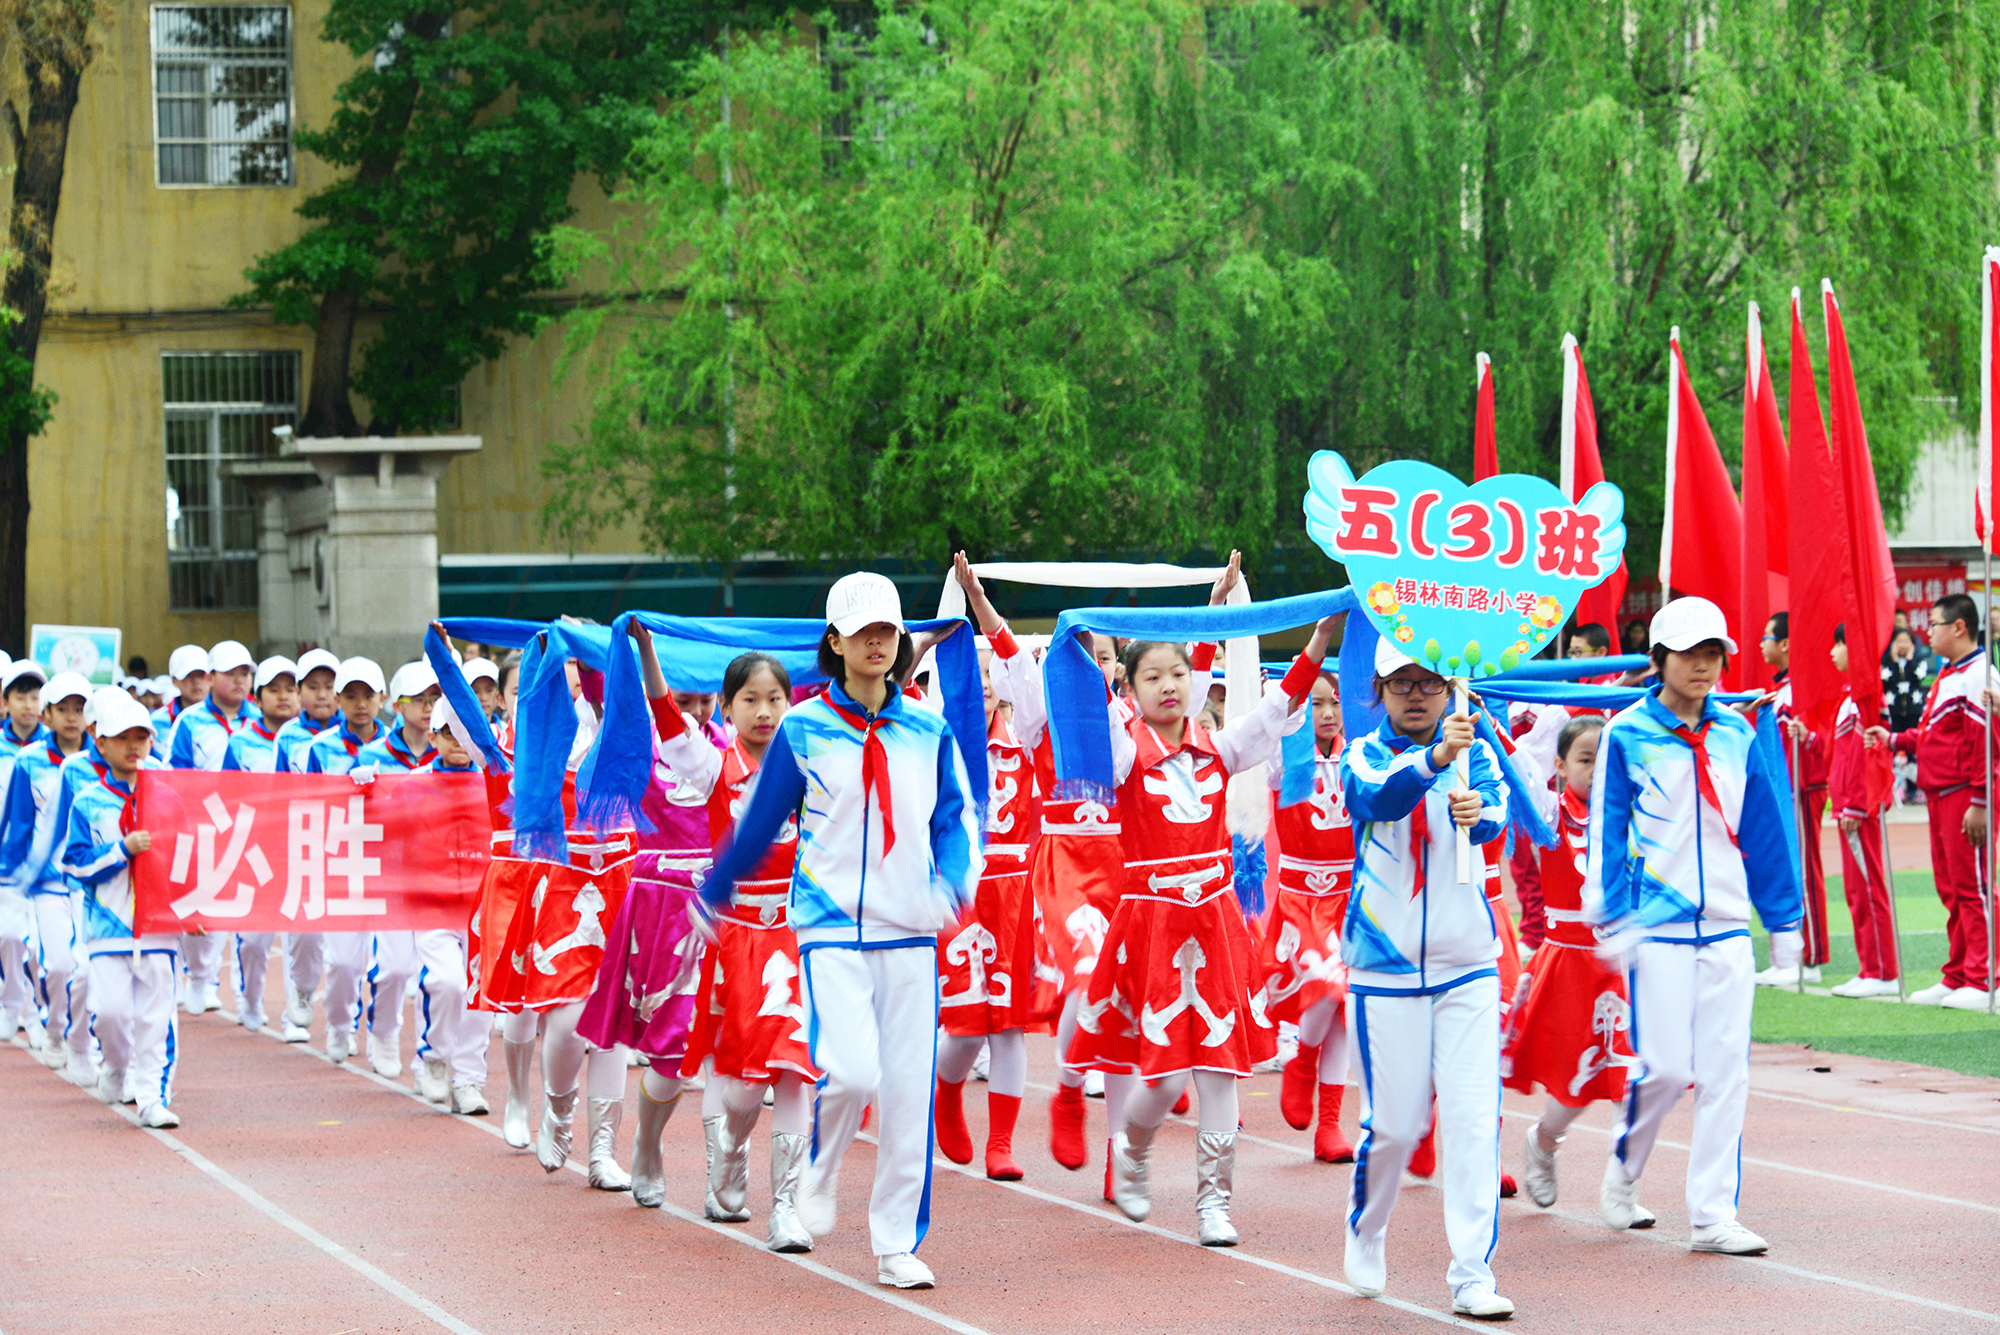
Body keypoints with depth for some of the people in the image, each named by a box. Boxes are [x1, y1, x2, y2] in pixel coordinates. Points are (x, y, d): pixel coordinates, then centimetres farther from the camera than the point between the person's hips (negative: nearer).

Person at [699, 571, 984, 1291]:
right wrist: (712, 894, 18)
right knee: (852, 1071, -20)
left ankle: (898, 1245, 12)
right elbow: (759, 823, 9)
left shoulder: (927, 731, 8)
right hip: (832, 928, -3)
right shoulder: (803, 730, -1)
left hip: (911, 932, 3)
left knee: (908, 1090, 1)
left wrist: (953, 883, -11)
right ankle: (819, 1172, 13)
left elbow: (957, 818, 9)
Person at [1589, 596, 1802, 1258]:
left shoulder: (1737, 736, 8)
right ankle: (1621, 1175, 22)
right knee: (1665, 1068, -5)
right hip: (1655, 929, -4)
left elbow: (1764, 828, 14)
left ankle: (1713, 1215, 4)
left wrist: (1784, 915, 15)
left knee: (1726, 1072, -1)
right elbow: (1606, 831, -2)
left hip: (1727, 928, 4)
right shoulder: (1626, 736, -3)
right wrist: (1612, 919, -7)